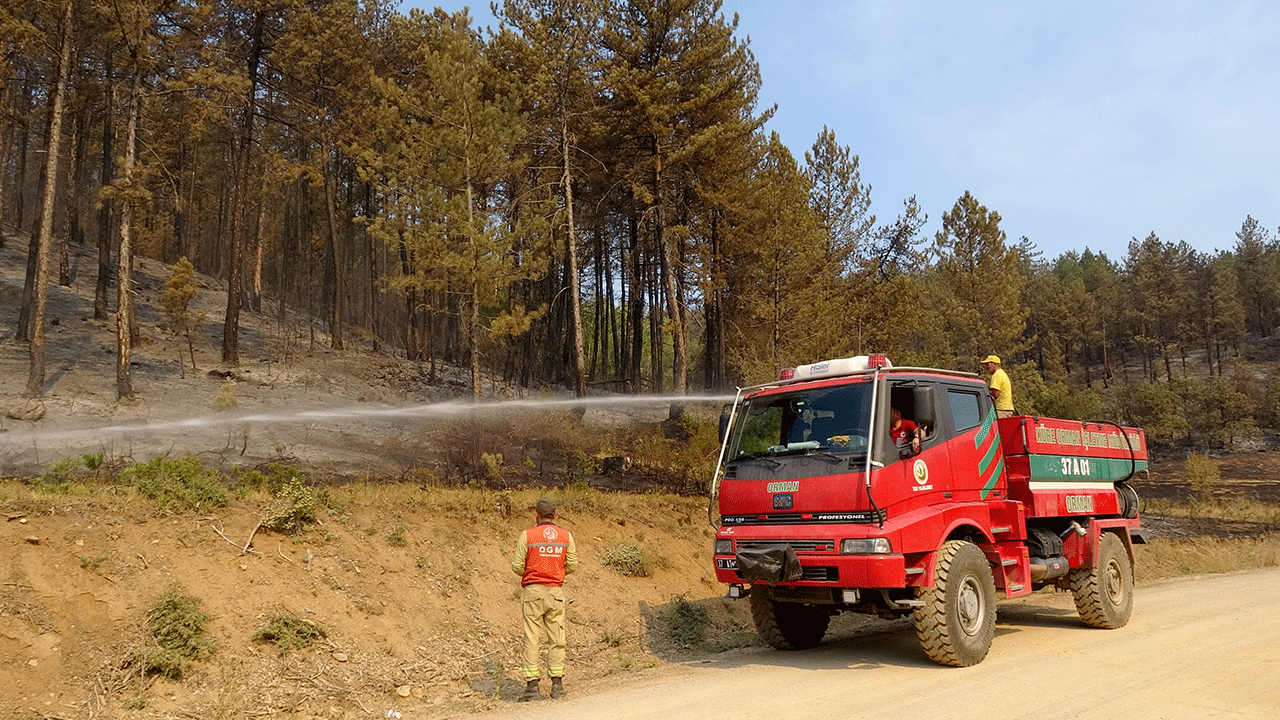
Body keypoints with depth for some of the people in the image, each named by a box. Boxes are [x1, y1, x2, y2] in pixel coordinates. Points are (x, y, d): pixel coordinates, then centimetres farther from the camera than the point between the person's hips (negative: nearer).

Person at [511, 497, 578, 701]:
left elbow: (517, 566, -5)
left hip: (533, 592, -2)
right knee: (557, 638, 9)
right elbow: (572, 565, 6)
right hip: (556, 591, 3)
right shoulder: (566, 536, 3)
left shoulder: (527, 535, -6)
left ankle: (532, 686, 1)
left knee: (532, 638, 1)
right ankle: (557, 684, 12)